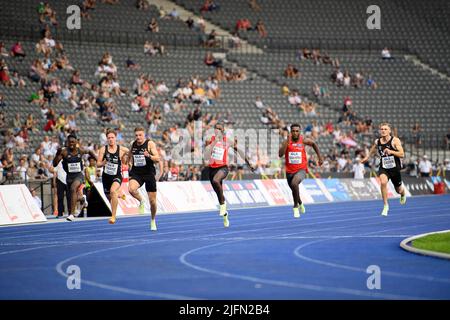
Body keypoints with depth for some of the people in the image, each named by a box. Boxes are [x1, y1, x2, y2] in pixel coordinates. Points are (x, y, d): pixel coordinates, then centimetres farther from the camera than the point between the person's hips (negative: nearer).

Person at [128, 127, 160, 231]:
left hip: (149, 173, -2)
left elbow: (157, 158, -16)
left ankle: (153, 221, 27)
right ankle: (141, 202, 2)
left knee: (152, 200, 4)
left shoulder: (150, 144, -8)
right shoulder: (133, 144, 4)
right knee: (131, 189, -30)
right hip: (136, 173, 2)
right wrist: (130, 163, 13)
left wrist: (149, 156, -34)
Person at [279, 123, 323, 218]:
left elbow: (314, 144, 15)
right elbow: (280, 154, -21)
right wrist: (287, 142, -28)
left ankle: (296, 206, -16)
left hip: (301, 169, -3)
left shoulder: (304, 140, -6)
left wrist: (320, 157, 17)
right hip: (290, 171, 3)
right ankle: (300, 203, 53)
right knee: (294, 189, 18)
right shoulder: (286, 141, -7)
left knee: (294, 183, -32)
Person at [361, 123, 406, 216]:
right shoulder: (377, 142, -1)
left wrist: (391, 151, -33)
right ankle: (385, 206, -19)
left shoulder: (395, 140, -13)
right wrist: (367, 157, 23)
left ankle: (403, 194, 58)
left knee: (399, 190, 16)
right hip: (383, 168, 1)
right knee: (383, 182, -31)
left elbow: (402, 154, -21)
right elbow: (373, 149, 24)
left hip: (394, 168, -1)